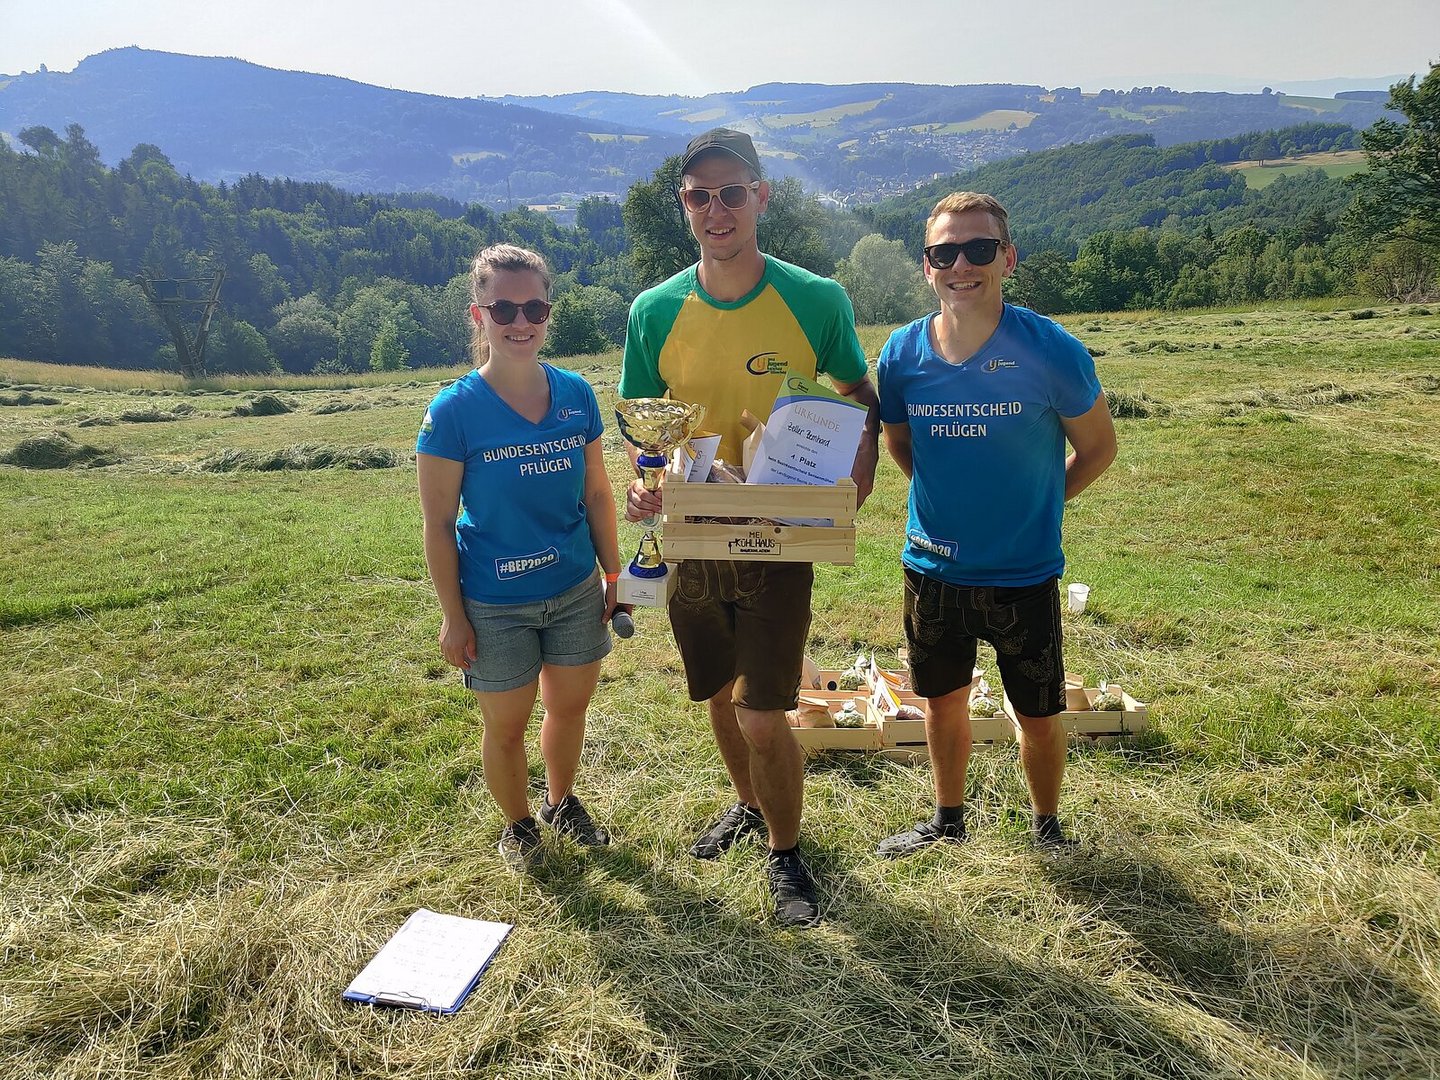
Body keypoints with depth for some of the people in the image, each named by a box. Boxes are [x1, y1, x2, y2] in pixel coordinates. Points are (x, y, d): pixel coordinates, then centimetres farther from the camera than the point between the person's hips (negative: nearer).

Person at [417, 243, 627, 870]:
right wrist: (453, 616, -9)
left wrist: (614, 574, 7)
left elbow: (597, 493, 5)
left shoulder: (576, 394, -5)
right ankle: (518, 824, 41)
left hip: (575, 590, 4)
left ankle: (561, 802, 48)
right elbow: (438, 523, -11)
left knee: (571, 706, 20)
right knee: (506, 725, 14)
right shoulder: (454, 410, -16)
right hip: (495, 603, -3)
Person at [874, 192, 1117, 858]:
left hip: (1023, 573, -2)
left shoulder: (1050, 351, -15)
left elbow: (1098, 448, 0)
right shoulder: (902, 354, -7)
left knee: (1039, 717, 11)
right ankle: (948, 820, 42)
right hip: (932, 569, 3)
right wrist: (949, 501, 6)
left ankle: (1047, 827, 39)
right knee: (943, 701, 19)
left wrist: (1031, 504, 1)